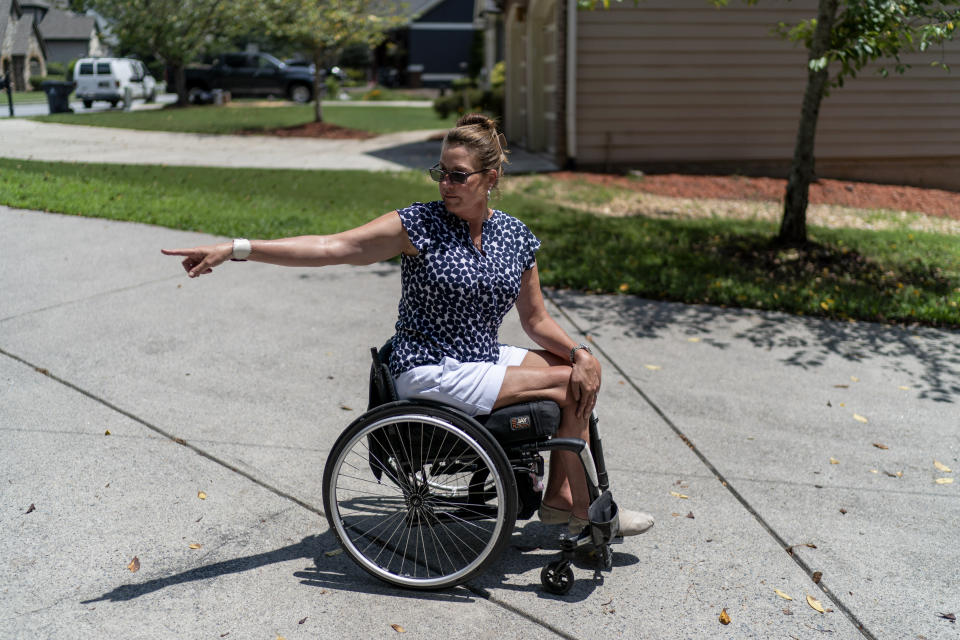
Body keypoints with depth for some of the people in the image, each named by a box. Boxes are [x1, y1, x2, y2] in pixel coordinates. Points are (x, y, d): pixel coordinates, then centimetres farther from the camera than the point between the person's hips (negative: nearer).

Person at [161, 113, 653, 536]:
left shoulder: (516, 237, 4)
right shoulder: (420, 225, -12)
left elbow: (536, 321, 10)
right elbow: (331, 247, -19)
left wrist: (580, 352, -7)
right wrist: (236, 248, -26)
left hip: (483, 359, 7)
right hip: (432, 373, -7)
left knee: (585, 370, 4)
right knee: (568, 387, -11)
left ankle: (561, 495, 10)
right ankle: (581, 507, 8)